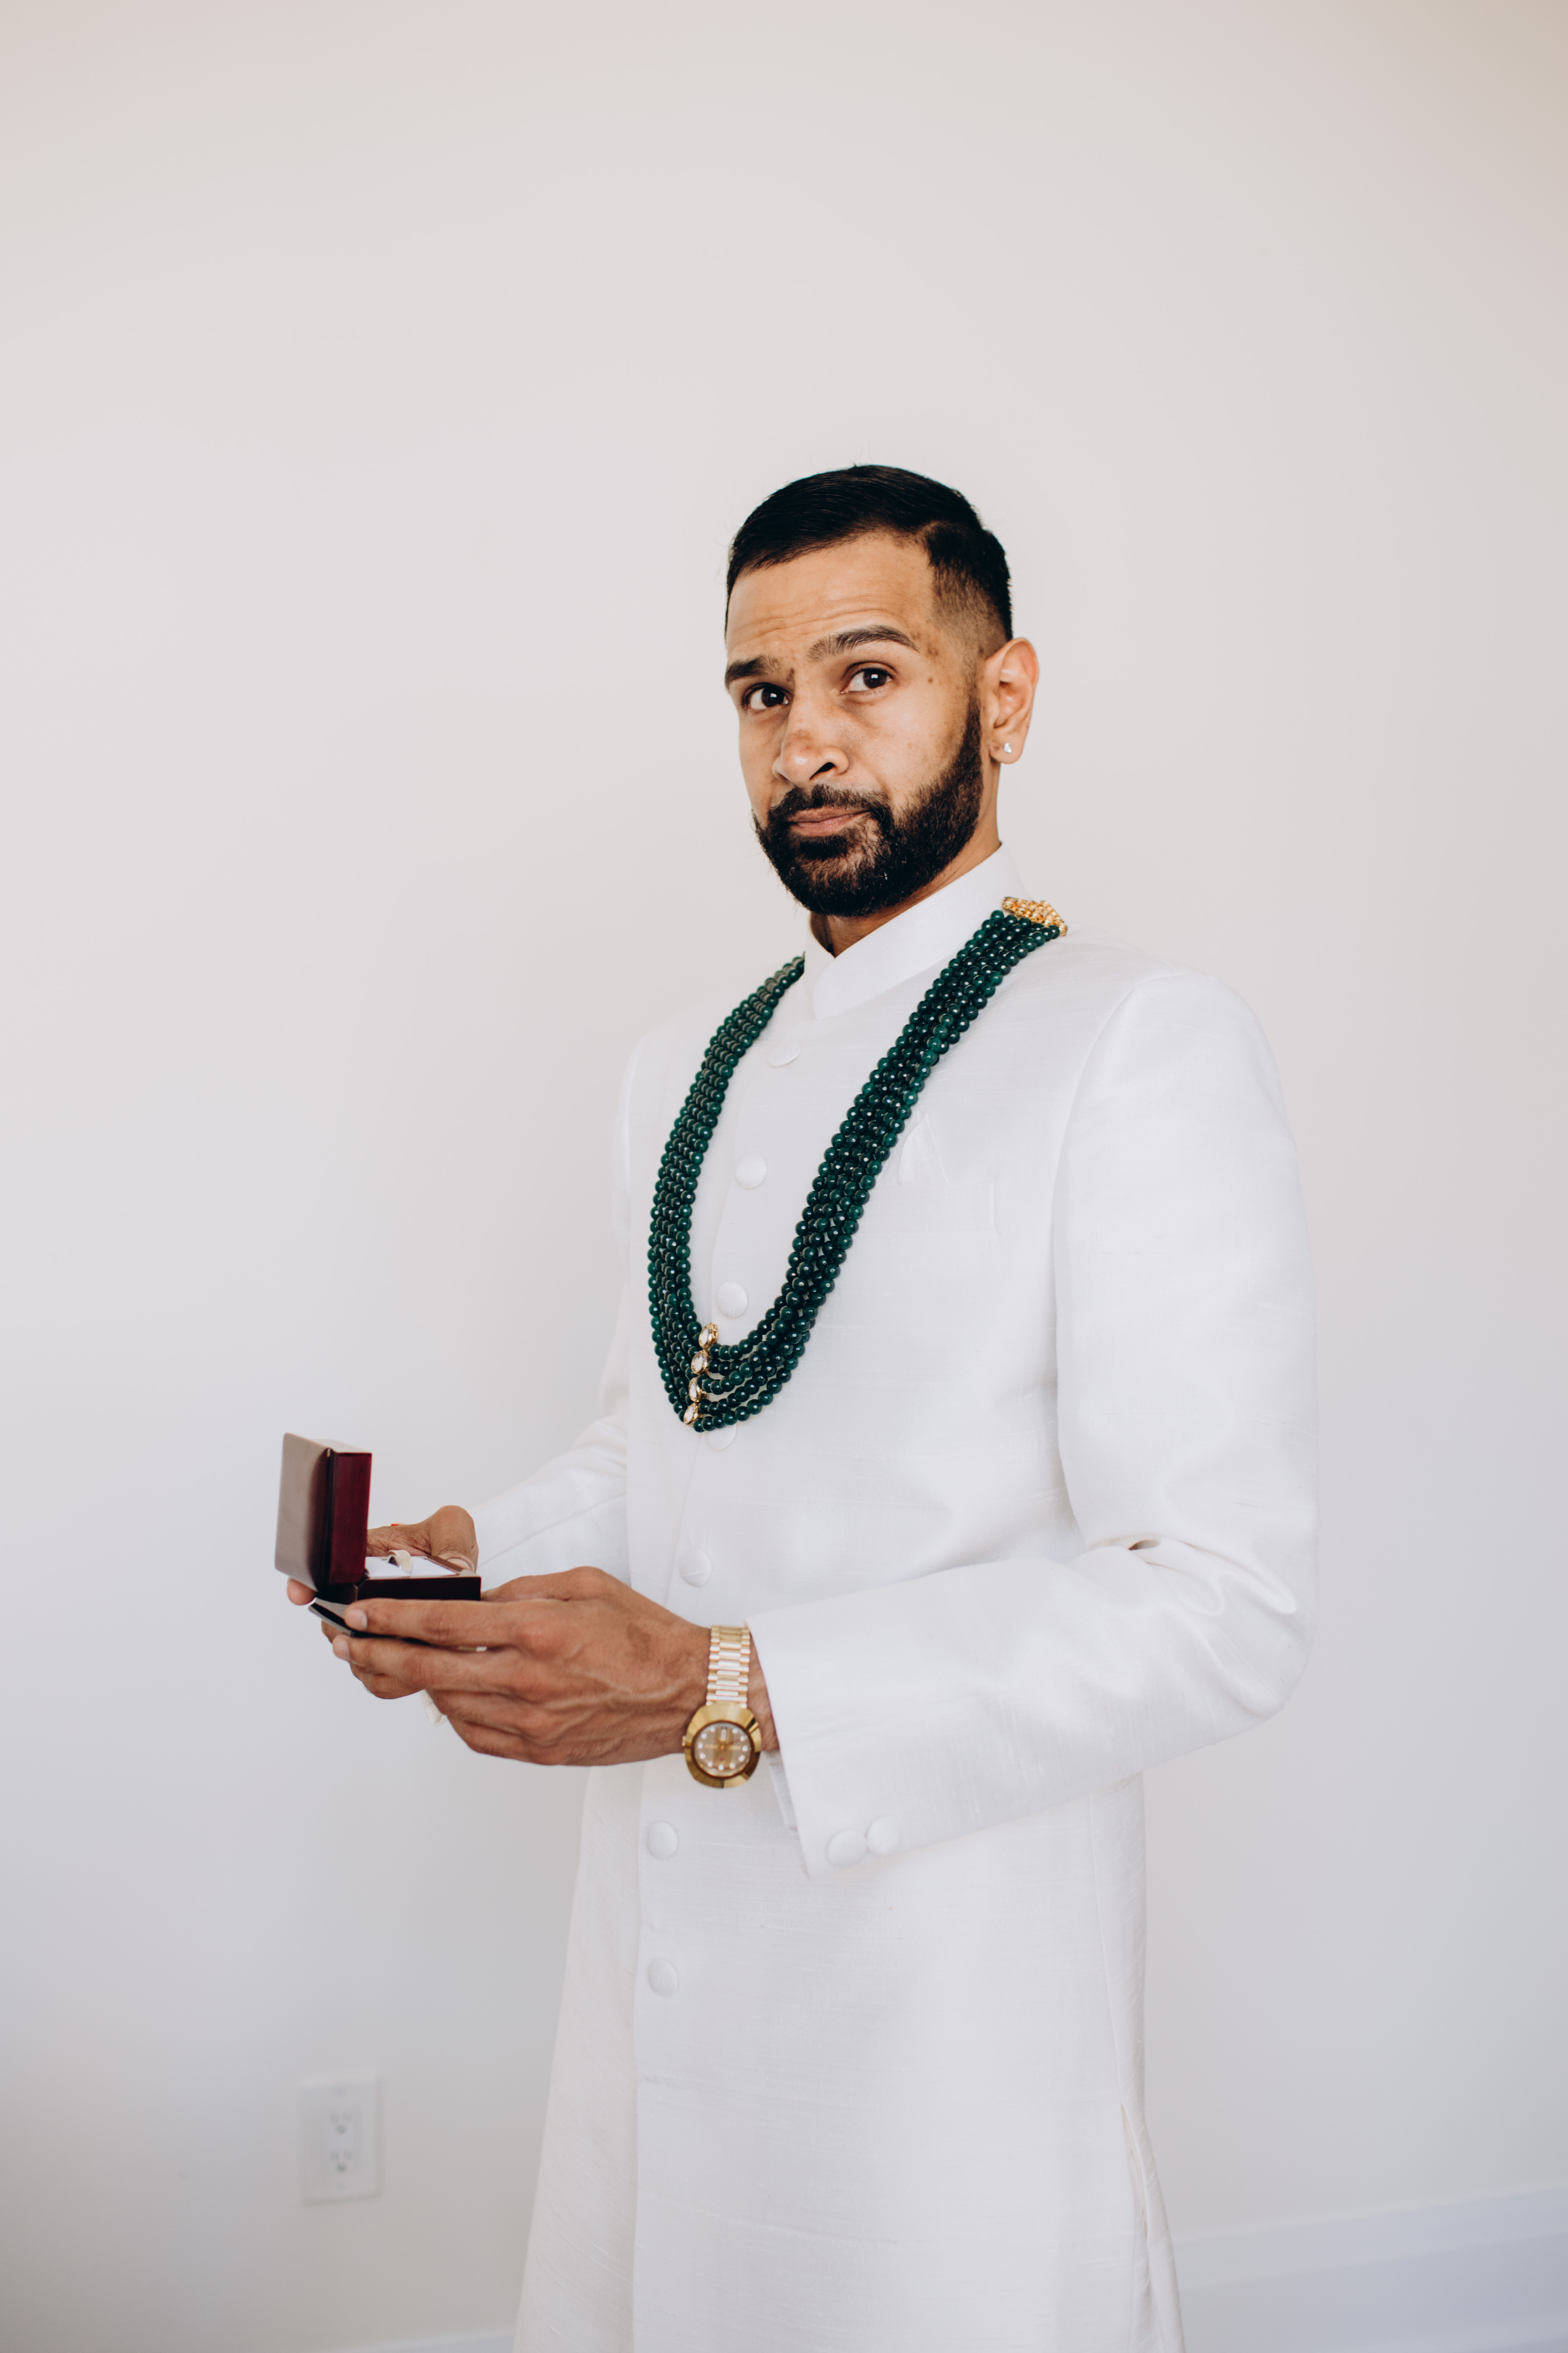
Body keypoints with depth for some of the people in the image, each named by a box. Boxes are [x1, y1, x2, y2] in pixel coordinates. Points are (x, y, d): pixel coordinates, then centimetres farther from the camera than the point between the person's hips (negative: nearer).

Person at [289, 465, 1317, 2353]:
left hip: (944, 1967, -6)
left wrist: (731, 1690, -25)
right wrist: (497, 1553, 1)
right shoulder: (682, 1070, 11)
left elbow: (1226, 1602, -20)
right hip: (661, 1938, 7)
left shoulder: (1143, 1047, -14)